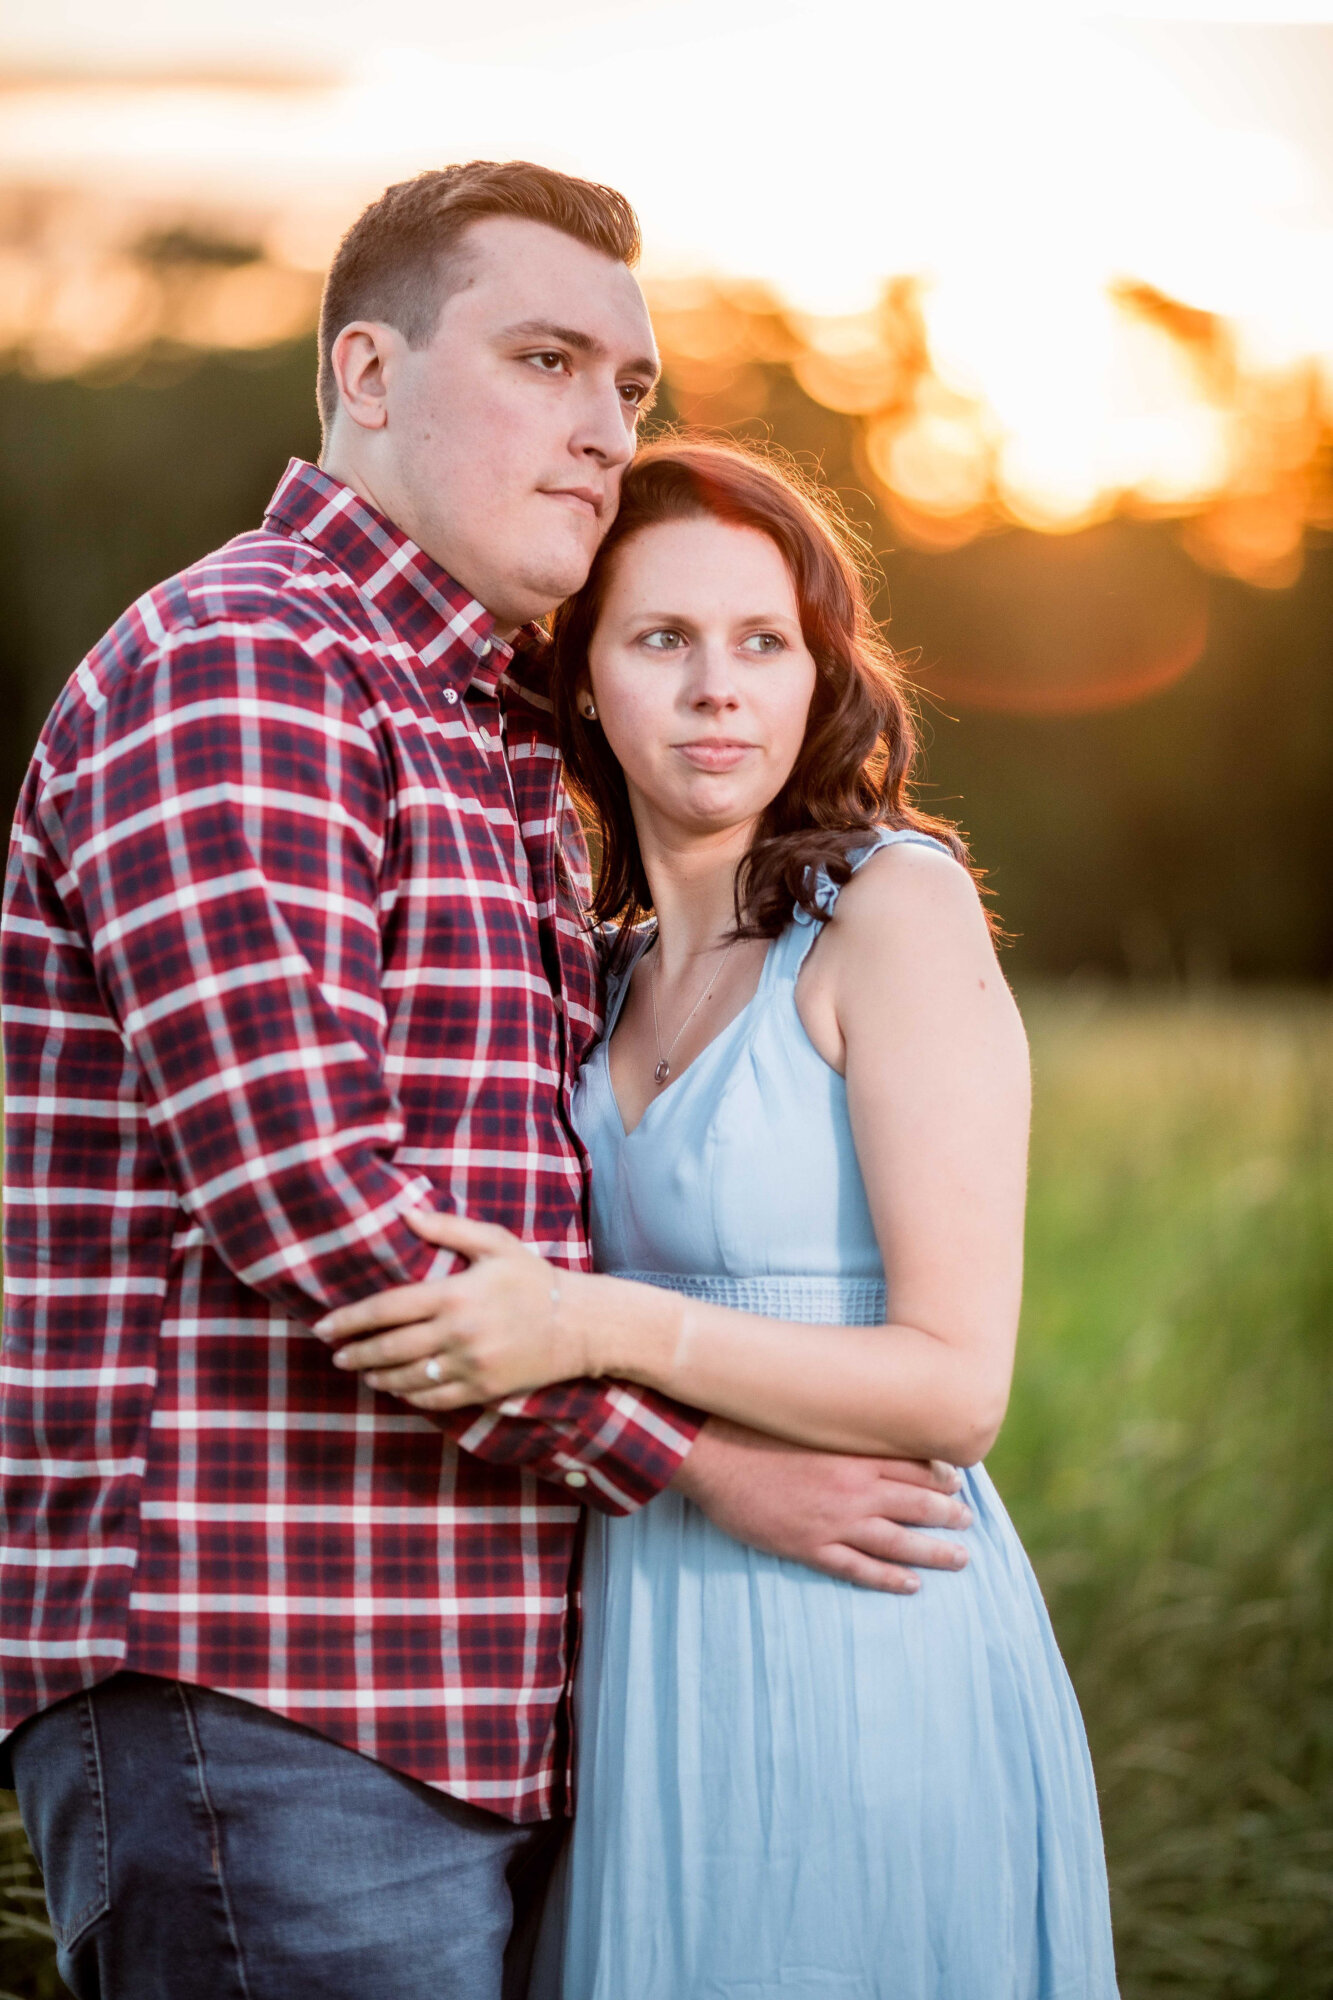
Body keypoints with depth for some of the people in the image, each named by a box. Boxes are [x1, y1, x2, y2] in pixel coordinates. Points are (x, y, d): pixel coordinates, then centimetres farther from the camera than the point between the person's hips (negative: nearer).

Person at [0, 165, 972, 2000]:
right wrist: (700, 1455, -13)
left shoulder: (496, 743, 20)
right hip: (255, 1707, -9)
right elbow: (300, 1197, -20)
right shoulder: (226, 669, -10)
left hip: (463, 1713, 9)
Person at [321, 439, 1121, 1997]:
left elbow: (955, 1384, -16)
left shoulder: (896, 903, -10)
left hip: (853, 1672, -6)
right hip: (654, 1658, 7)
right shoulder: (625, 969, 11)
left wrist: (601, 1328, -25)